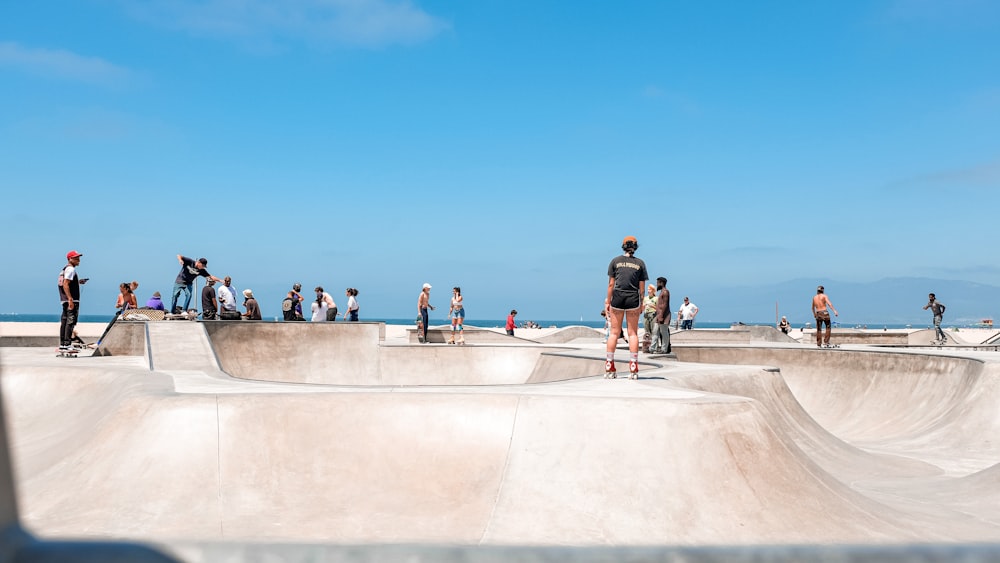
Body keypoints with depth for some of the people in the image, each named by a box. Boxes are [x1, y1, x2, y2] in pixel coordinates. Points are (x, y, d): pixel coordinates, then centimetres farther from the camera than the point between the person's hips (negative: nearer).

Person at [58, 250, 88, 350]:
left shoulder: (64, 269, 19)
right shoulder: (70, 269, -11)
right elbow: (65, 285, -20)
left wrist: (78, 282, 20)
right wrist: (70, 299, -24)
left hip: (65, 300, 10)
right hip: (71, 300, -10)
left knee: (64, 321, 12)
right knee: (71, 321, -10)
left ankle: (62, 344, 17)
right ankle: (67, 344, -13)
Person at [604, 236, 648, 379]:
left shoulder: (615, 261, 4)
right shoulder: (640, 263, 6)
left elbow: (611, 284, 1)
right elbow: (642, 287, 4)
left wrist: (608, 301, 7)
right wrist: (641, 304, 13)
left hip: (617, 297, 0)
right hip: (633, 299, 0)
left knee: (614, 332, 6)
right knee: (633, 333, 4)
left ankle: (609, 368, 6)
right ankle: (633, 368, 1)